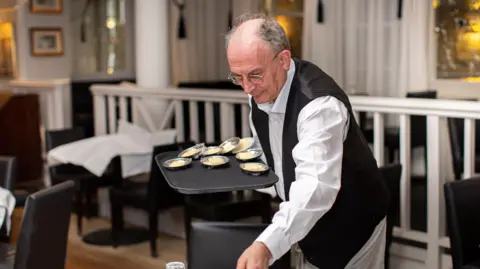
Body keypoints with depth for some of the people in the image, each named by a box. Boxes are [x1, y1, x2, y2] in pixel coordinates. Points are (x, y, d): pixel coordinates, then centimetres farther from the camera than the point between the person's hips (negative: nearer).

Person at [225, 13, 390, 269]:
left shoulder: (320, 103, -34)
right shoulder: (261, 88, -8)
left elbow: (317, 186, -49)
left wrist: (266, 246, -60)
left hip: (350, 227, -7)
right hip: (305, 221, 7)